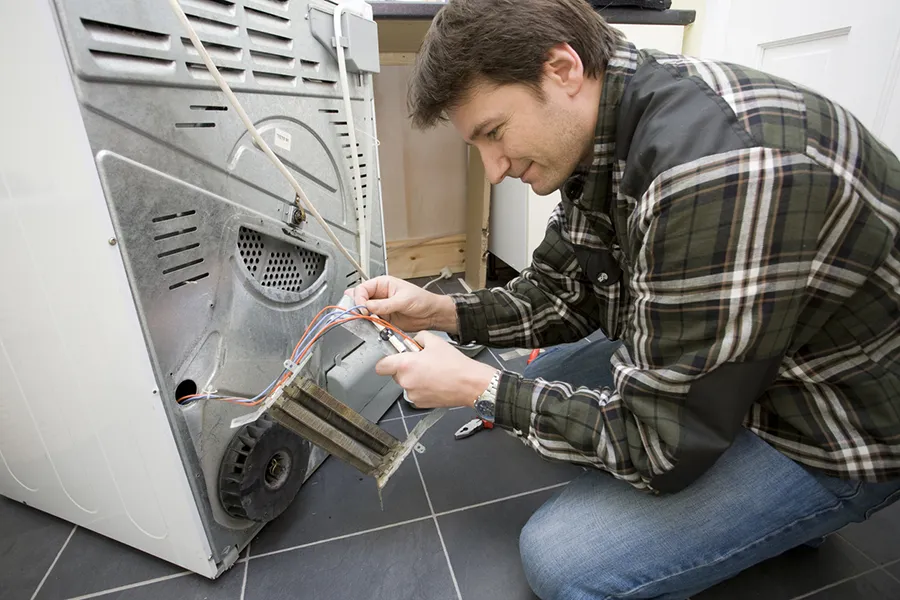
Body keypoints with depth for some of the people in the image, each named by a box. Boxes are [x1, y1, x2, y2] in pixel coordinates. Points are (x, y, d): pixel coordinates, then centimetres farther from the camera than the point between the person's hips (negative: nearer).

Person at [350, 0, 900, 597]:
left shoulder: (717, 170, -35)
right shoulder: (596, 139, -5)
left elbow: (659, 443, -28)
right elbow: (566, 294, 3)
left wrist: (479, 387, -19)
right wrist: (438, 311, -9)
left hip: (842, 429, -8)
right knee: (543, 376, 9)